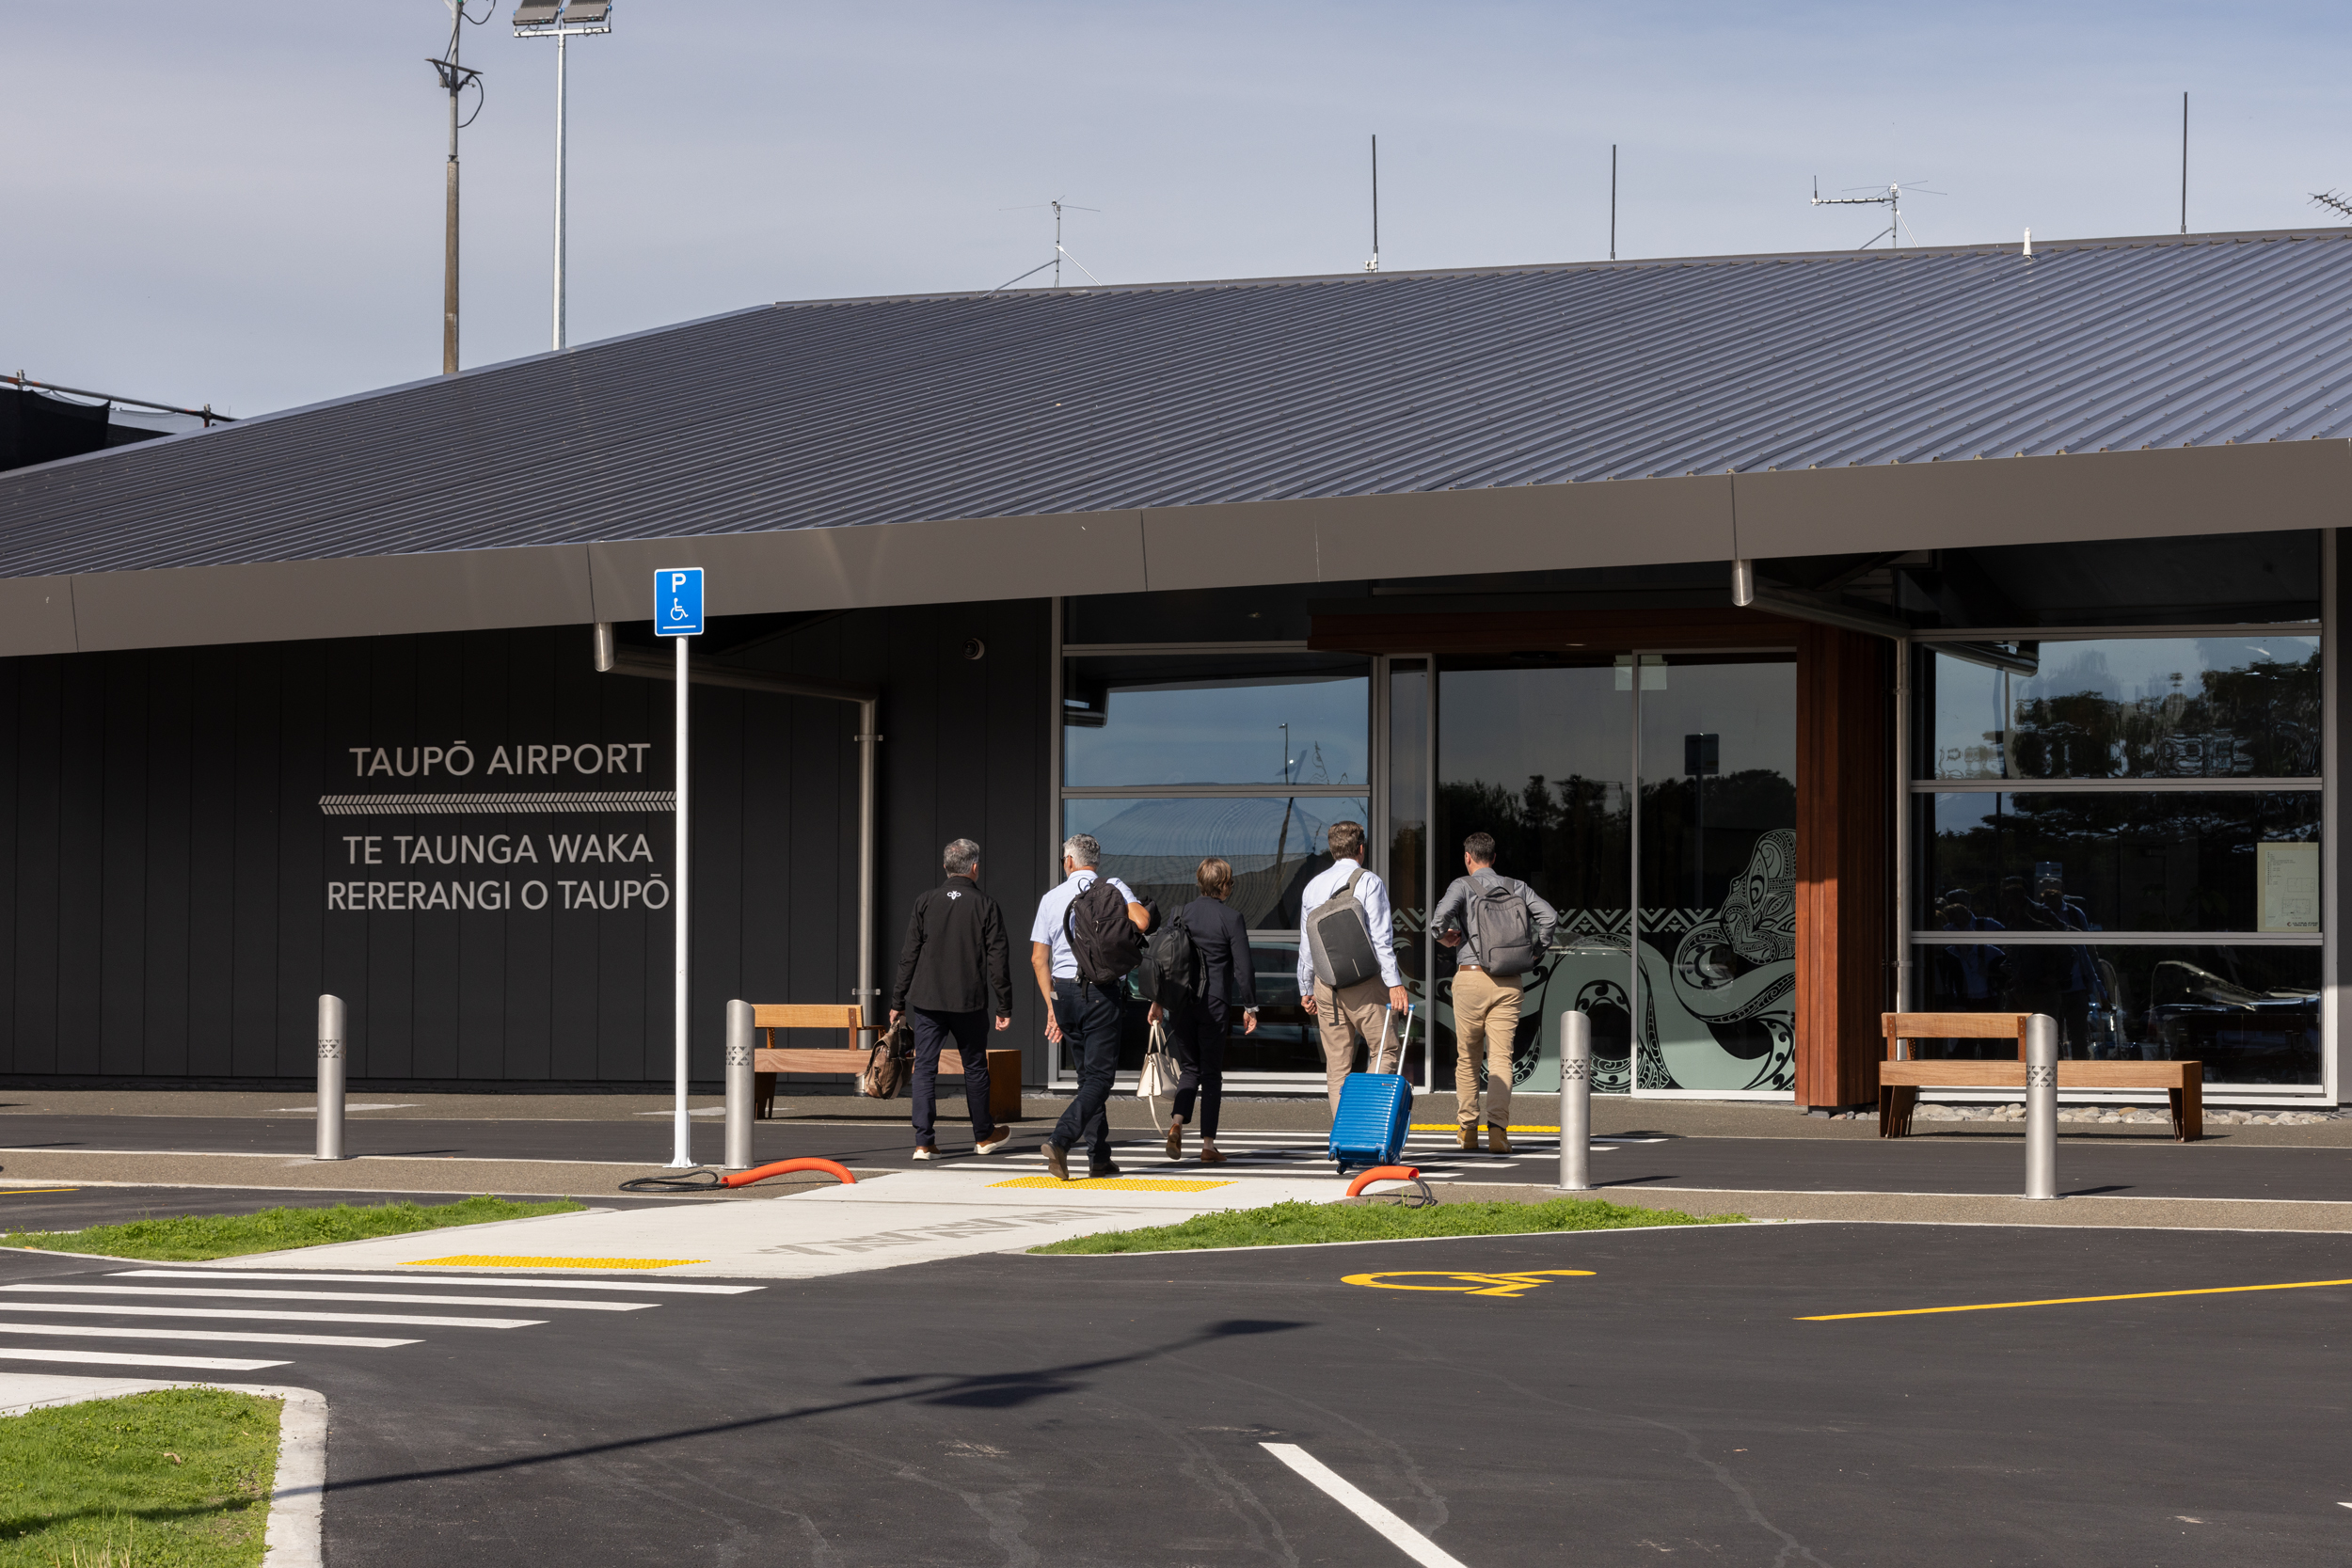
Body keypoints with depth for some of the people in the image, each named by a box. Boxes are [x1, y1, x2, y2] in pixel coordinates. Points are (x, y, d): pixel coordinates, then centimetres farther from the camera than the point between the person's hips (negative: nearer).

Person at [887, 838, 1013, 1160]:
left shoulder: (925, 903, 0)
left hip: (927, 1000, 1)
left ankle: (924, 1142, -5)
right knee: (975, 1067, 14)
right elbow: (998, 959, -2)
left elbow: (909, 955, 1)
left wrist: (898, 1001, 7)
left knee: (925, 1068, 2)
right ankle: (984, 1136, 27)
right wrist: (1004, 1006, 5)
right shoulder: (986, 906, -3)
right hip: (970, 1002, -1)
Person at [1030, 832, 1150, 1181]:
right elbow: (1142, 921, -18)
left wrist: (1052, 1005, 14)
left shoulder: (1052, 898, 8)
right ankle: (1061, 1140, -22)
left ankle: (1099, 1156, 15)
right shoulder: (1113, 888, -1)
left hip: (1063, 992, 4)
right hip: (1101, 992, -4)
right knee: (1099, 1077, -3)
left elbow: (1038, 959, 7)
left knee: (1088, 1073, 16)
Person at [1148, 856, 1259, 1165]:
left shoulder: (1181, 915, 5)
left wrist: (1158, 1000, 15)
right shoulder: (1231, 919, -6)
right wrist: (1250, 1008, 2)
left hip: (1180, 1000, 3)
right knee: (1211, 1072, 5)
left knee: (1190, 1067, 15)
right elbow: (1243, 966, -6)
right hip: (1214, 1003, -3)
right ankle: (1208, 1145, 3)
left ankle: (1177, 1120, -10)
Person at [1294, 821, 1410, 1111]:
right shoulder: (1369, 883, -5)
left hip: (1325, 984, 5)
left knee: (1337, 1064, 8)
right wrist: (1394, 983, -14)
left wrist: (1306, 988, 22)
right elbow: (1381, 938, -12)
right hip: (1364, 981, -5)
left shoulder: (1313, 887, 12)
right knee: (1386, 1050, 2)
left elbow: (1306, 943, 16)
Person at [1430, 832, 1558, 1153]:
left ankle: (1467, 1127, 17)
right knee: (1501, 1057, -1)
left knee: (1466, 1055, 12)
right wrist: (1536, 951, 11)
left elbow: (1440, 916, -18)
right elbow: (1550, 915, 0)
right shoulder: (1516, 886, 10)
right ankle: (1498, 1127, -16)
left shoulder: (1463, 885, -1)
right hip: (1509, 981, 2)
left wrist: (1445, 935, 3)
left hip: (1471, 976, -2)